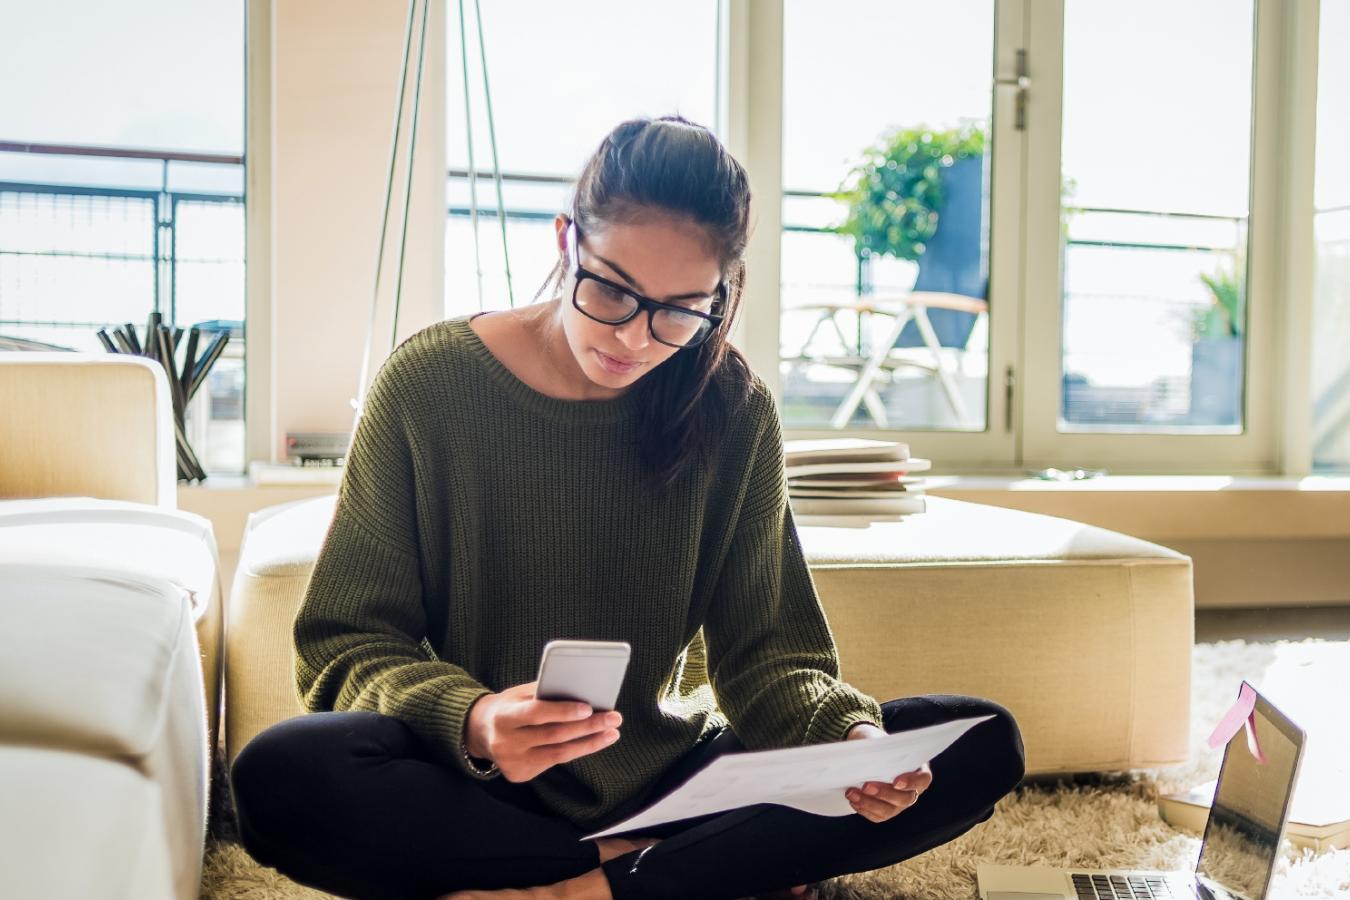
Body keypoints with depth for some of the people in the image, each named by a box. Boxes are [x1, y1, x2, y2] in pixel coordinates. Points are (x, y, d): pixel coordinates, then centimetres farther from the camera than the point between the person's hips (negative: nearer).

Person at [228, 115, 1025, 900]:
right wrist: (470, 721, -29)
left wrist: (851, 737, -23)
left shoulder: (733, 409, -4)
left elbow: (765, 652, -1)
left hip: (670, 781, 2)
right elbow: (344, 644, -9)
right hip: (479, 796, -1)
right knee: (278, 776, -33)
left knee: (983, 745, -14)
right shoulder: (428, 383, -10)